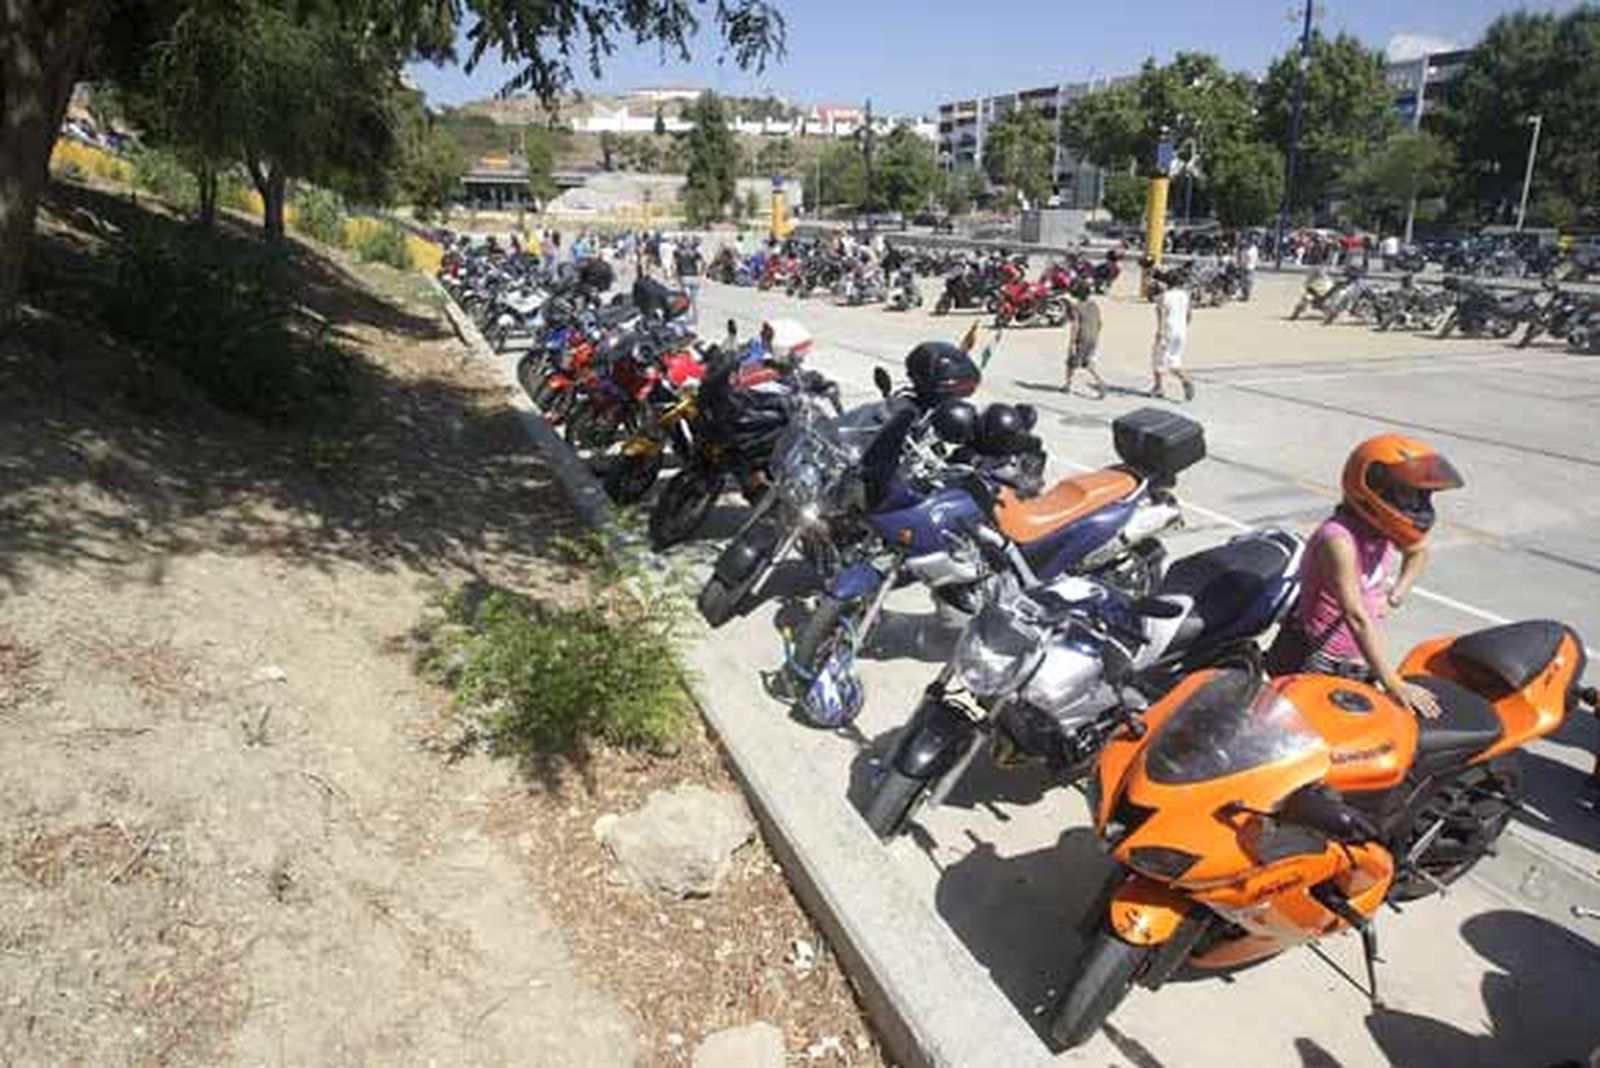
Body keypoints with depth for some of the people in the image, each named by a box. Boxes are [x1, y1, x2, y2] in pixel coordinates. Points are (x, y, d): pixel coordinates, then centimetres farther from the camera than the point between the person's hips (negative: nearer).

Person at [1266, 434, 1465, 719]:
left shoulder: (1382, 529, 1)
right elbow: (1358, 618, -30)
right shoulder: (1338, 540, -24)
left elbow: (1418, 551, 27)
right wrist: (1394, 685, -34)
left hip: (1359, 664, 8)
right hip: (1316, 668, -8)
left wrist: (1394, 596, 10)